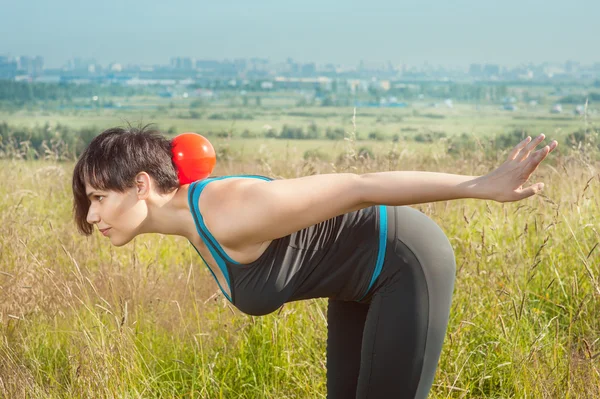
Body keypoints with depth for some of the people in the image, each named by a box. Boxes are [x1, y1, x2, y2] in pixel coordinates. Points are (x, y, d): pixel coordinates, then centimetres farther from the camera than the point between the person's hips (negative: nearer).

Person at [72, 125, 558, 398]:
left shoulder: (228, 215, -33)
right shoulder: (195, 216, -4)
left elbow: (357, 187, -34)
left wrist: (479, 186, -33)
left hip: (407, 265, -9)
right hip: (363, 272, 9)